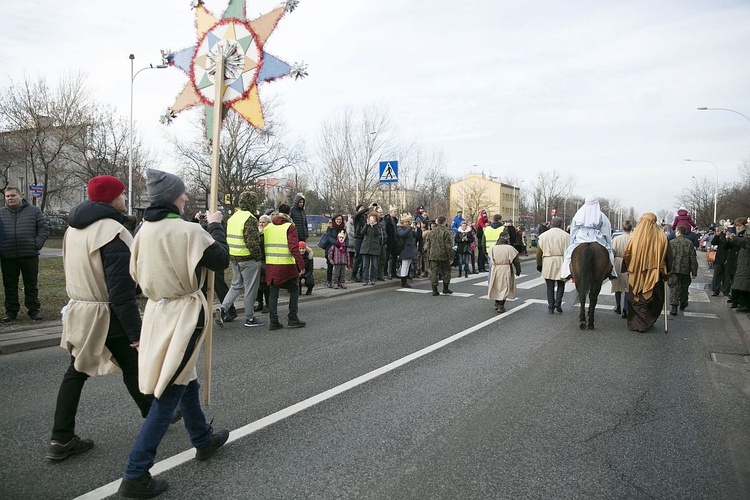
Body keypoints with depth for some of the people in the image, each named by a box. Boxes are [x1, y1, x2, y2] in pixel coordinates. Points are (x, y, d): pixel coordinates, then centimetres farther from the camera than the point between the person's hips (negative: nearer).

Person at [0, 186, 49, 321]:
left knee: (31, 285, 6)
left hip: (29, 255, -2)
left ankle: (33, 309, 15)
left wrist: (37, 245, -6)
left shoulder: (34, 211, 4)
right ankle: (11, 311, 18)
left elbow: (44, 228, 3)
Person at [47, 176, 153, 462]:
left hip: (79, 311, 8)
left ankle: (61, 439, 16)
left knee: (76, 371, 12)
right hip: (107, 316, -7)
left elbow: (77, 273, 17)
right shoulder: (112, 231, -21)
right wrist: (135, 331, -21)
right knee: (133, 367, 10)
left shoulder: (74, 228, 8)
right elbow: (121, 289, -24)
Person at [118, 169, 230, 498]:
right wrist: (216, 226, 1)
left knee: (185, 380, 23)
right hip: (183, 315, -8)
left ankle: (203, 440, 42)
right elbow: (221, 260, -10)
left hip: (157, 310, 8)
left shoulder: (145, 229, 2)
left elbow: (137, 273, 12)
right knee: (168, 396, 1)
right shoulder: (188, 230, -19)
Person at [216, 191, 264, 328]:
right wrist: (258, 256, -11)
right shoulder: (250, 219, -17)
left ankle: (222, 309, 5)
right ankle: (250, 319, 14)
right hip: (248, 260, -8)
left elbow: (228, 238, 15)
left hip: (233, 258, 8)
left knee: (236, 285, 20)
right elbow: (252, 241, -22)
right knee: (250, 288, 4)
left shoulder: (232, 218, 11)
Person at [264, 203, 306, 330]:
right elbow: (294, 248, -15)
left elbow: (263, 247, 12)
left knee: (273, 292, 12)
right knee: (294, 290, 11)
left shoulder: (267, 227, 10)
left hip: (270, 265, 5)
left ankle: (273, 321, 10)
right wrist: (301, 265, -13)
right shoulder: (290, 227, -7)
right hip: (287, 265, -4)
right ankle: (292, 319, 10)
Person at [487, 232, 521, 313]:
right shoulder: (510, 248, -9)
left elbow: (489, 258, 9)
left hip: (495, 269, 3)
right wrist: (518, 270, 8)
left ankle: (497, 304, 26)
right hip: (506, 270, -3)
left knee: (496, 287, 18)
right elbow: (516, 261, -4)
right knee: (504, 287, 5)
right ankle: (501, 306, 3)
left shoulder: (492, 248, -1)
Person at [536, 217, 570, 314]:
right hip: (561, 262, -1)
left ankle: (551, 307, 9)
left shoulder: (543, 235, 5)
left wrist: (539, 264, 13)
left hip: (548, 263, 1)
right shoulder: (566, 235, -1)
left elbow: (539, 252, 5)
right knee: (561, 284, 15)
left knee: (550, 286, 8)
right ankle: (558, 302, -2)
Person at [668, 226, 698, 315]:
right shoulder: (689, 243, 1)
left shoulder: (671, 243, -5)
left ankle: (674, 307, -15)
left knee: (674, 288, -3)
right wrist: (694, 272, 5)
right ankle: (683, 305, 32)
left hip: (674, 270, -2)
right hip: (685, 270, 2)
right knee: (684, 288, 18)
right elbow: (693, 259, 1)